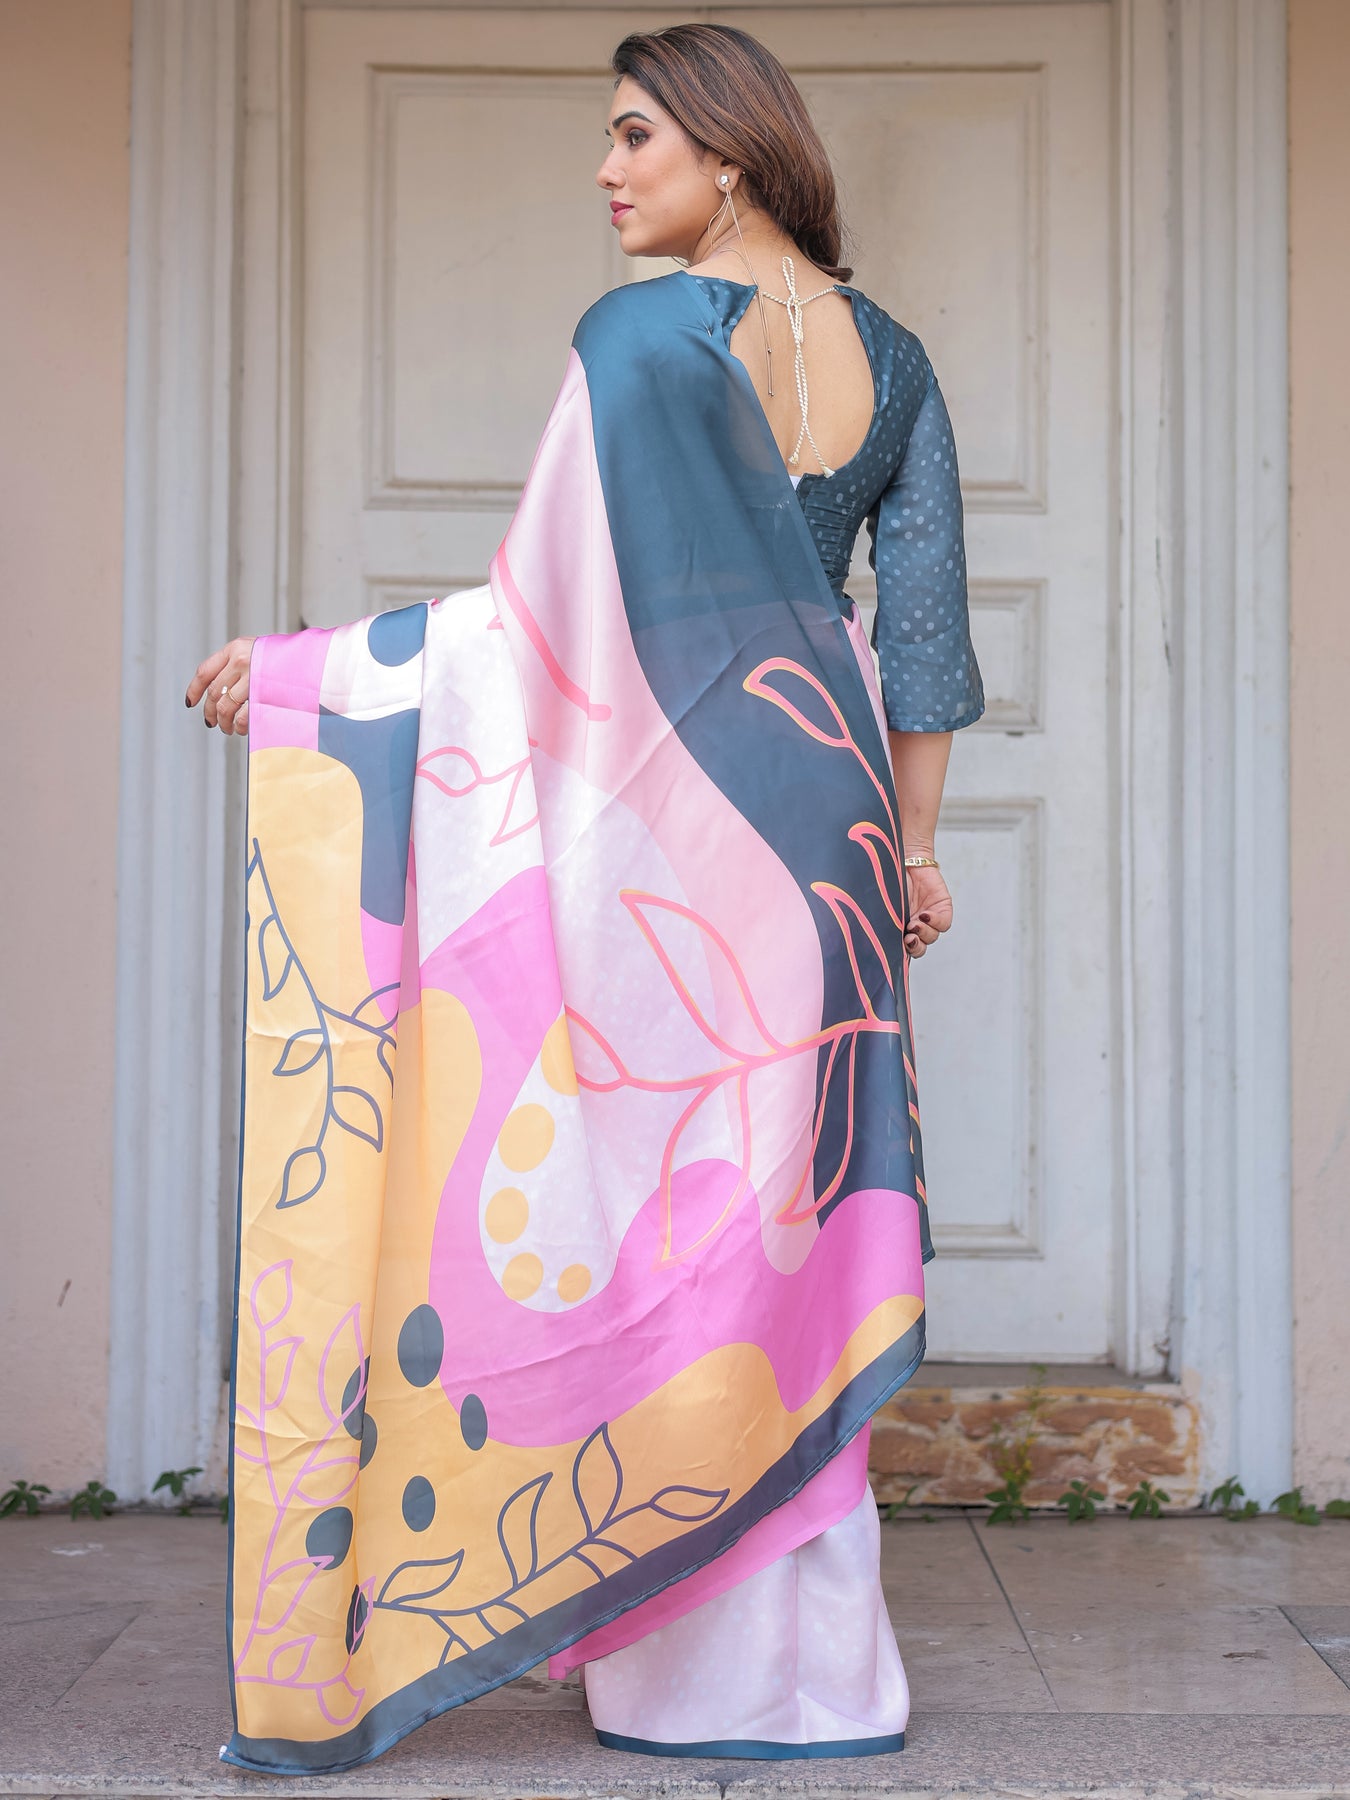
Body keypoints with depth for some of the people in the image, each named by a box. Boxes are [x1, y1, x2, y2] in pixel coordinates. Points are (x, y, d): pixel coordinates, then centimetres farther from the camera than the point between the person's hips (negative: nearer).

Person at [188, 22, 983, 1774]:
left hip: (685, 813, -7)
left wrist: (296, 668, -9)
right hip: (829, 809, 7)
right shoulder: (888, 354, 10)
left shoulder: (643, 334, -11)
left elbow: (549, 616, -15)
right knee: (791, 1206, 12)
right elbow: (926, 627, 11)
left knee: (673, 1199, 1)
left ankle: (708, 1664, 9)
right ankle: (811, 1653, 20)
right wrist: (911, 842, 18)